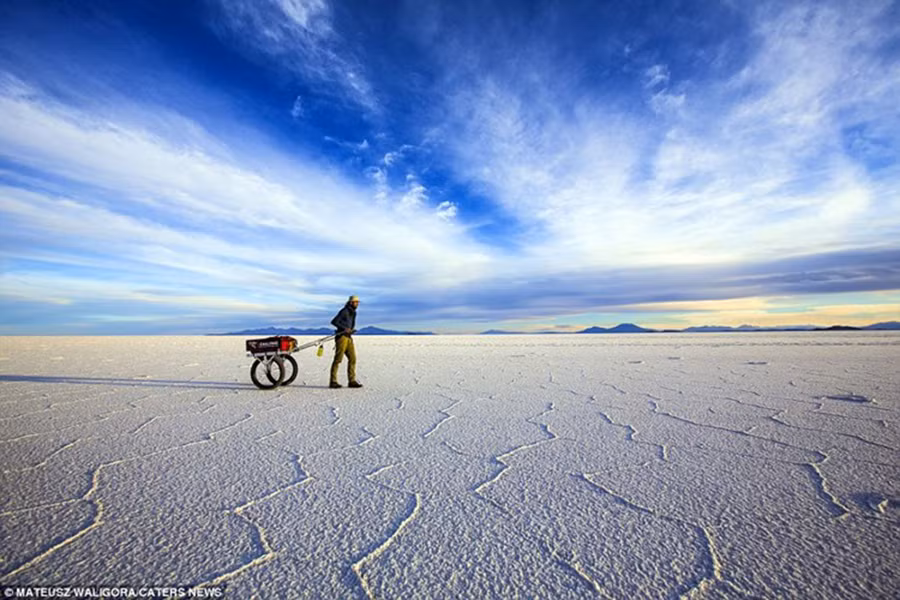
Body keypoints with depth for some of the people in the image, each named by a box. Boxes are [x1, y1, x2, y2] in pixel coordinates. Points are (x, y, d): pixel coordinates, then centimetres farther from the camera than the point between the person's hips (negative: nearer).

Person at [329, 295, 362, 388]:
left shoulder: (353, 312, 16)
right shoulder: (344, 311, -10)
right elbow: (334, 321, -17)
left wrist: (351, 330, 9)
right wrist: (345, 328, -20)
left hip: (349, 337, 8)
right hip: (341, 336, -8)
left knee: (352, 358, 2)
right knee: (338, 359, -6)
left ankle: (352, 381, 5)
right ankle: (333, 382, 0)